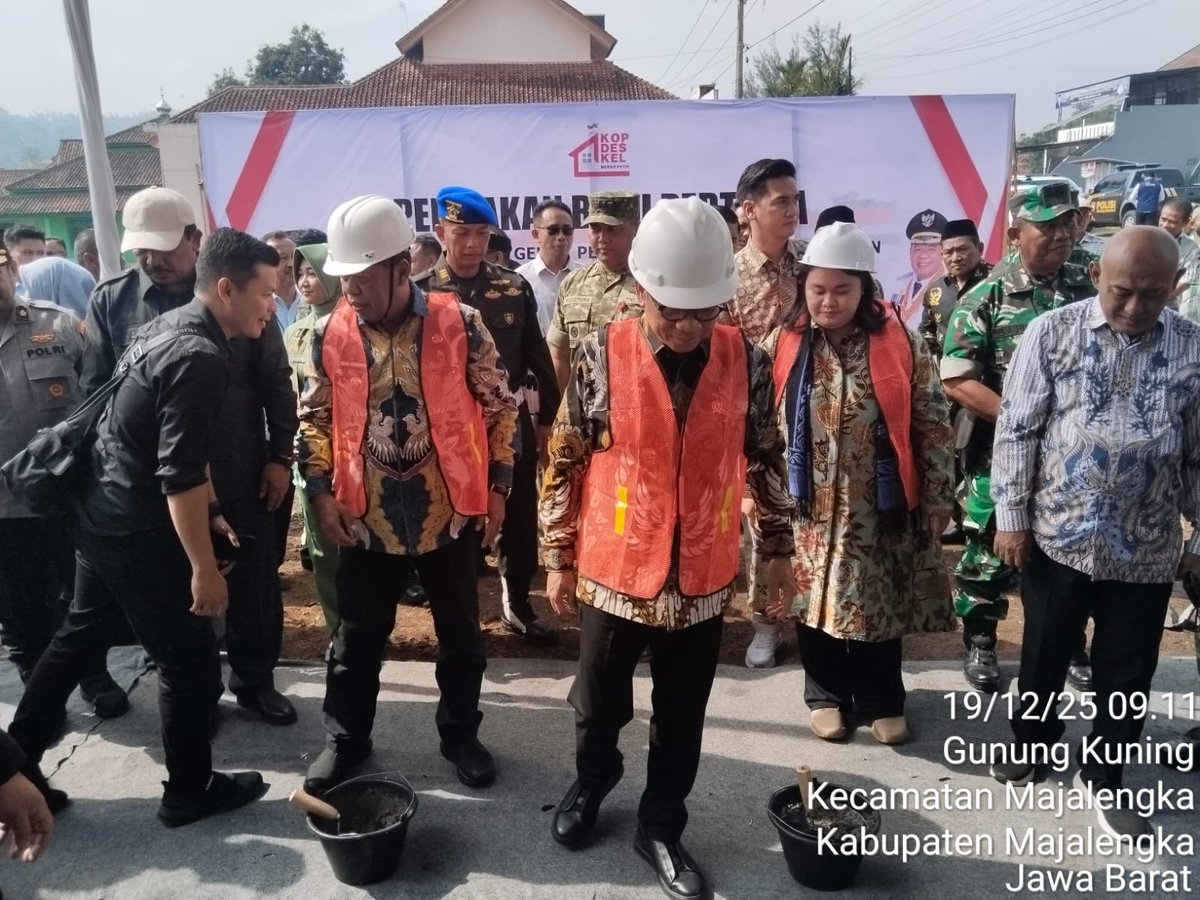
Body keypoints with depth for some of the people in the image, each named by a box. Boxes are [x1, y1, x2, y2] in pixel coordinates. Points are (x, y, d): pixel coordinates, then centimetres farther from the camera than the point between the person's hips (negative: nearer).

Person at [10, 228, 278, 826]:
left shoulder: (170, 325, 7)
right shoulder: (199, 357, -24)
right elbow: (179, 477, -26)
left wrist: (209, 509, 19)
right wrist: (204, 567, -21)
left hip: (102, 515, 10)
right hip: (137, 531, -10)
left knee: (78, 639, 23)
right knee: (190, 661, 5)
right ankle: (190, 790, 22)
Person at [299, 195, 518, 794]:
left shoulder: (458, 323, -9)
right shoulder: (330, 334, -3)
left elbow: (498, 406, -2)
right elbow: (314, 418, 7)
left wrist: (498, 485, -3)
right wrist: (320, 490, -1)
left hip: (450, 510, -1)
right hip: (365, 516, 1)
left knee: (460, 632, 13)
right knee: (357, 637, 14)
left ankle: (460, 733, 34)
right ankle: (346, 738, 35)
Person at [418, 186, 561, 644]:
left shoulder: (514, 287, 1)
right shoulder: (423, 293, -6)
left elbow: (537, 355, 6)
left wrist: (547, 415, 7)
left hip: (512, 419, 3)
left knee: (520, 518, 12)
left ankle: (517, 604, 32)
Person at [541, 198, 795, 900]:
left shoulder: (747, 362, -6)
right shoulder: (602, 355, -11)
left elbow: (765, 459, 6)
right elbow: (566, 461, -4)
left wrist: (779, 547, 10)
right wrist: (559, 557, 1)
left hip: (703, 577, 1)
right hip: (614, 571, -1)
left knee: (681, 717, 16)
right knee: (599, 704, 18)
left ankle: (661, 826, 38)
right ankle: (593, 781, 49)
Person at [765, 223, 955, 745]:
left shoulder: (902, 345, -7)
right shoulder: (781, 345, -5)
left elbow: (932, 427, -2)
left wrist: (937, 499, -1)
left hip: (878, 507, 0)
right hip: (807, 507, 1)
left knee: (880, 602, 12)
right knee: (814, 601, 12)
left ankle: (882, 700, 33)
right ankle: (827, 694, 34)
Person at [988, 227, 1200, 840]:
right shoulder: (1052, 333, -7)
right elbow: (1017, 429, -4)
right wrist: (1011, 515, -6)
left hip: (1147, 549, 1)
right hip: (1056, 534, -1)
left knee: (1127, 674, 13)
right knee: (1044, 655, 17)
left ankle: (1103, 777, 34)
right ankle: (1030, 741, 42)